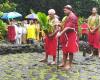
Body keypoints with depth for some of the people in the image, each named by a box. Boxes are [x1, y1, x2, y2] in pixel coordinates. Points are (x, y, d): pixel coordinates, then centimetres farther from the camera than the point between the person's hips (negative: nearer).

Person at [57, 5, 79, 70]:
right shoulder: (69, 16, 17)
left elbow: (68, 27, -24)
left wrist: (61, 33, -25)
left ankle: (69, 64, 5)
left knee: (70, 50, -3)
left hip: (71, 35, -10)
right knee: (65, 49, 12)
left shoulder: (72, 16, -16)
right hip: (67, 35, 10)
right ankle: (64, 63, 20)